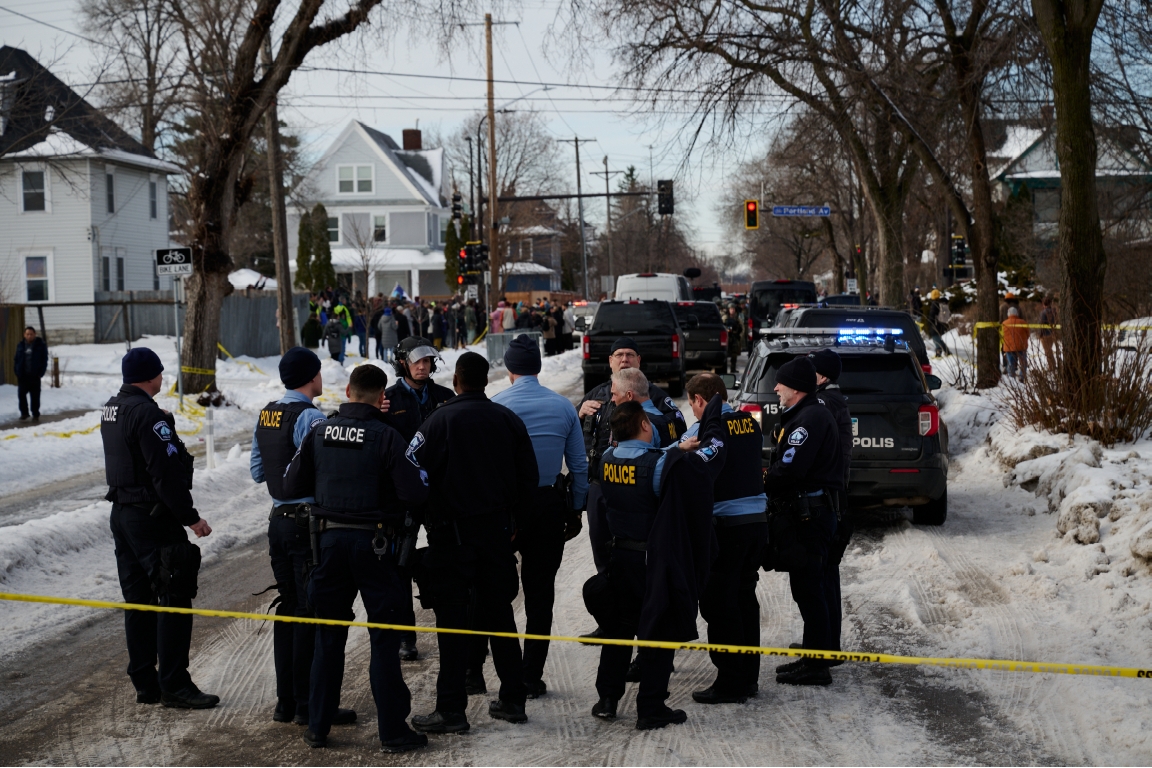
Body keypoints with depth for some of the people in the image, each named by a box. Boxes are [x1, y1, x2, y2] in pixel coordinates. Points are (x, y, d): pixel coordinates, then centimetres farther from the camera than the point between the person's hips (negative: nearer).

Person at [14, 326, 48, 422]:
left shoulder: (41, 345, -2)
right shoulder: (20, 345, 7)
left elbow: (44, 360, -3)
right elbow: (17, 360, 10)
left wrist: (40, 373, -11)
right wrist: (17, 373, 1)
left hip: (34, 375, -3)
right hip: (23, 375, 3)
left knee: (35, 396, 4)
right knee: (21, 394, 1)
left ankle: (35, 415, 13)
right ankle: (24, 413, 16)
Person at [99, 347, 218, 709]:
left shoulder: (110, 409, 11)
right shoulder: (147, 412, -19)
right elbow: (166, 473, -21)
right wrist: (191, 517, -17)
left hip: (121, 514, 10)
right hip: (153, 520, -10)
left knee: (138, 604, 13)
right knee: (174, 601, -4)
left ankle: (144, 683, 19)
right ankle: (174, 685, -2)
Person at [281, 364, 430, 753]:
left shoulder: (319, 432, 0)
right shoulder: (386, 436, -13)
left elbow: (291, 485, 5)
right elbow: (415, 493, -15)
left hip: (329, 540, 4)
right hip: (376, 543, -4)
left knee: (329, 635, 14)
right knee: (384, 637, 4)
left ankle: (318, 725, 20)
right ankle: (392, 730, 7)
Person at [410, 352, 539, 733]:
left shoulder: (440, 420, -11)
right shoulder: (509, 420, 4)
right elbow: (529, 477, 7)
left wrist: (428, 518, 0)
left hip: (451, 533, -5)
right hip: (497, 532, 5)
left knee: (453, 619, -1)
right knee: (499, 612, 14)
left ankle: (451, 709, 1)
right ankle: (513, 699, 20)